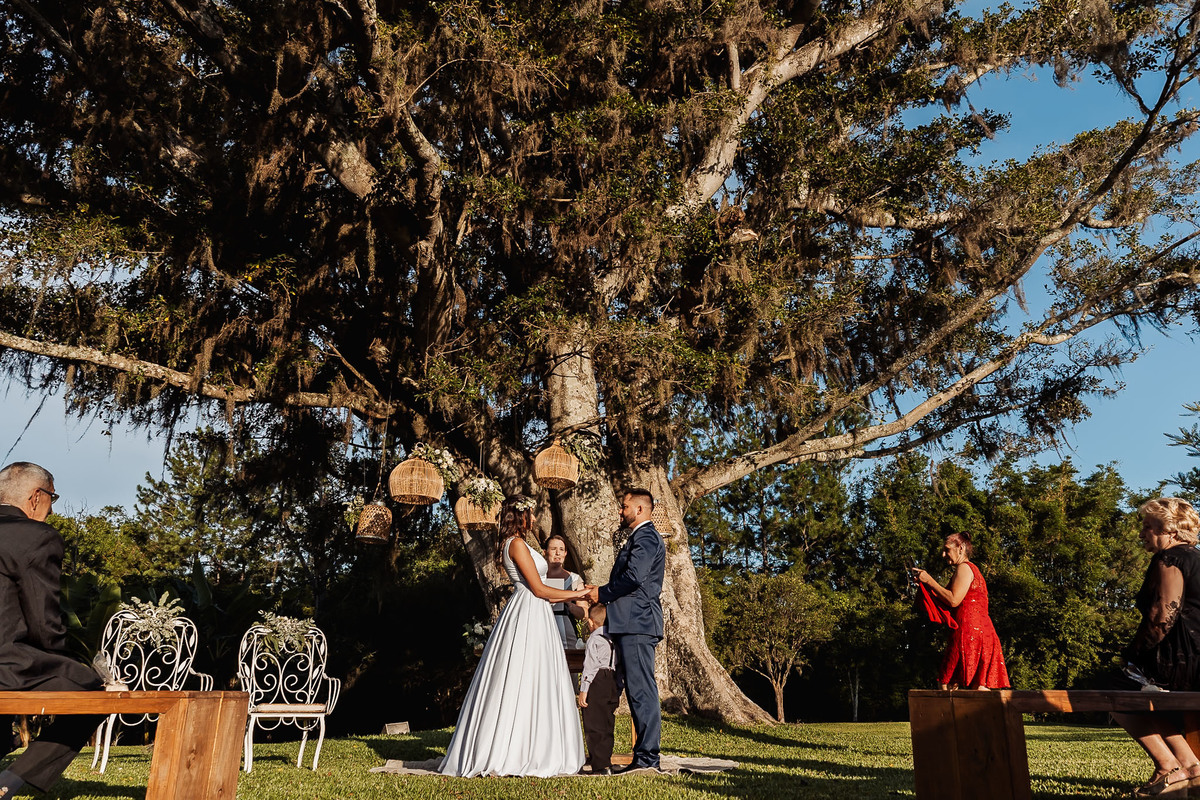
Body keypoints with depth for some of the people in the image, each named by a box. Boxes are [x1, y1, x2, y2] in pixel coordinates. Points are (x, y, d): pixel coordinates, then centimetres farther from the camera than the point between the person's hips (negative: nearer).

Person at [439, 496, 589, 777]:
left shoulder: (516, 544, 18)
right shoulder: (517, 543, -11)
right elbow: (539, 589, -13)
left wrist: (572, 597, 19)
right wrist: (577, 593, -3)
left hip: (533, 616, 10)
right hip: (527, 617, -10)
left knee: (536, 685, 9)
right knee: (523, 684, -6)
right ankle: (517, 755, -1)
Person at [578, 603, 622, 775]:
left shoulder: (594, 639, -6)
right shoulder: (615, 639, 15)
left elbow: (590, 666, -13)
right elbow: (619, 666, 16)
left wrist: (583, 690, -11)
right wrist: (618, 691, 21)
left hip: (596, 685, -8)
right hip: (612, 686, 8)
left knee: (594, 727, -4)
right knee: (607, 726, 15)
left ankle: (601, 766, -7)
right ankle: (605, 759, 23)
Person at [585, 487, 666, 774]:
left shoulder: (646, 537, -9)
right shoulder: (641, 537, 24)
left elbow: (634, 577, -21)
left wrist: (603, 593, -9)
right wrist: (603, 594, 13)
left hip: (637, 623, -11)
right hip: (633, 624, 11)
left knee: (641, 691, -9)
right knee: (638, 691, 11)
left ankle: (647, 759, -7)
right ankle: (645, 758, 15)